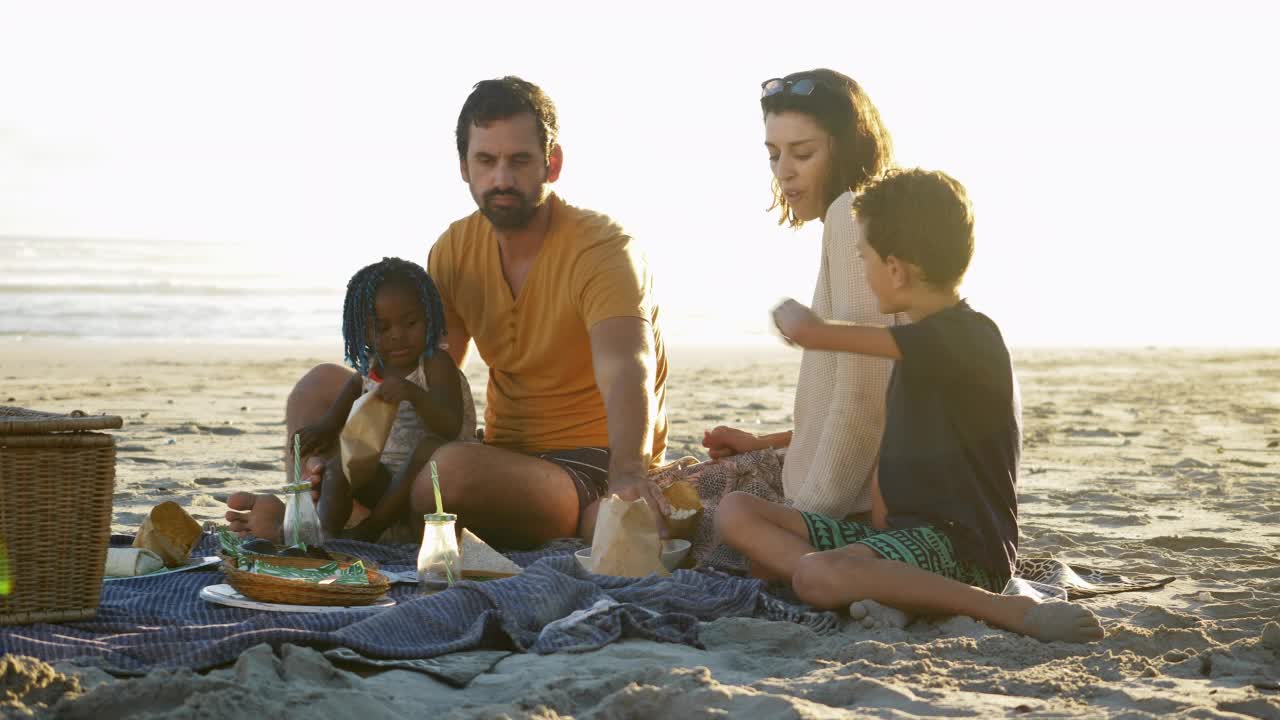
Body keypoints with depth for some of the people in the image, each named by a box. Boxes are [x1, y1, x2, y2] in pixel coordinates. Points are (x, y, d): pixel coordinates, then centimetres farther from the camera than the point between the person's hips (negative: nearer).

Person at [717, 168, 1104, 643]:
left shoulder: (965, 338, -15)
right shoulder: (923, 347, 17)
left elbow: (809, 333, -18)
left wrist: (790, 313, 6)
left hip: (961, 547, -10)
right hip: (900, 531, 10)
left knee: (819, 577, -37)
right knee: (736, 512, -2)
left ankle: (1011, 612, -24)